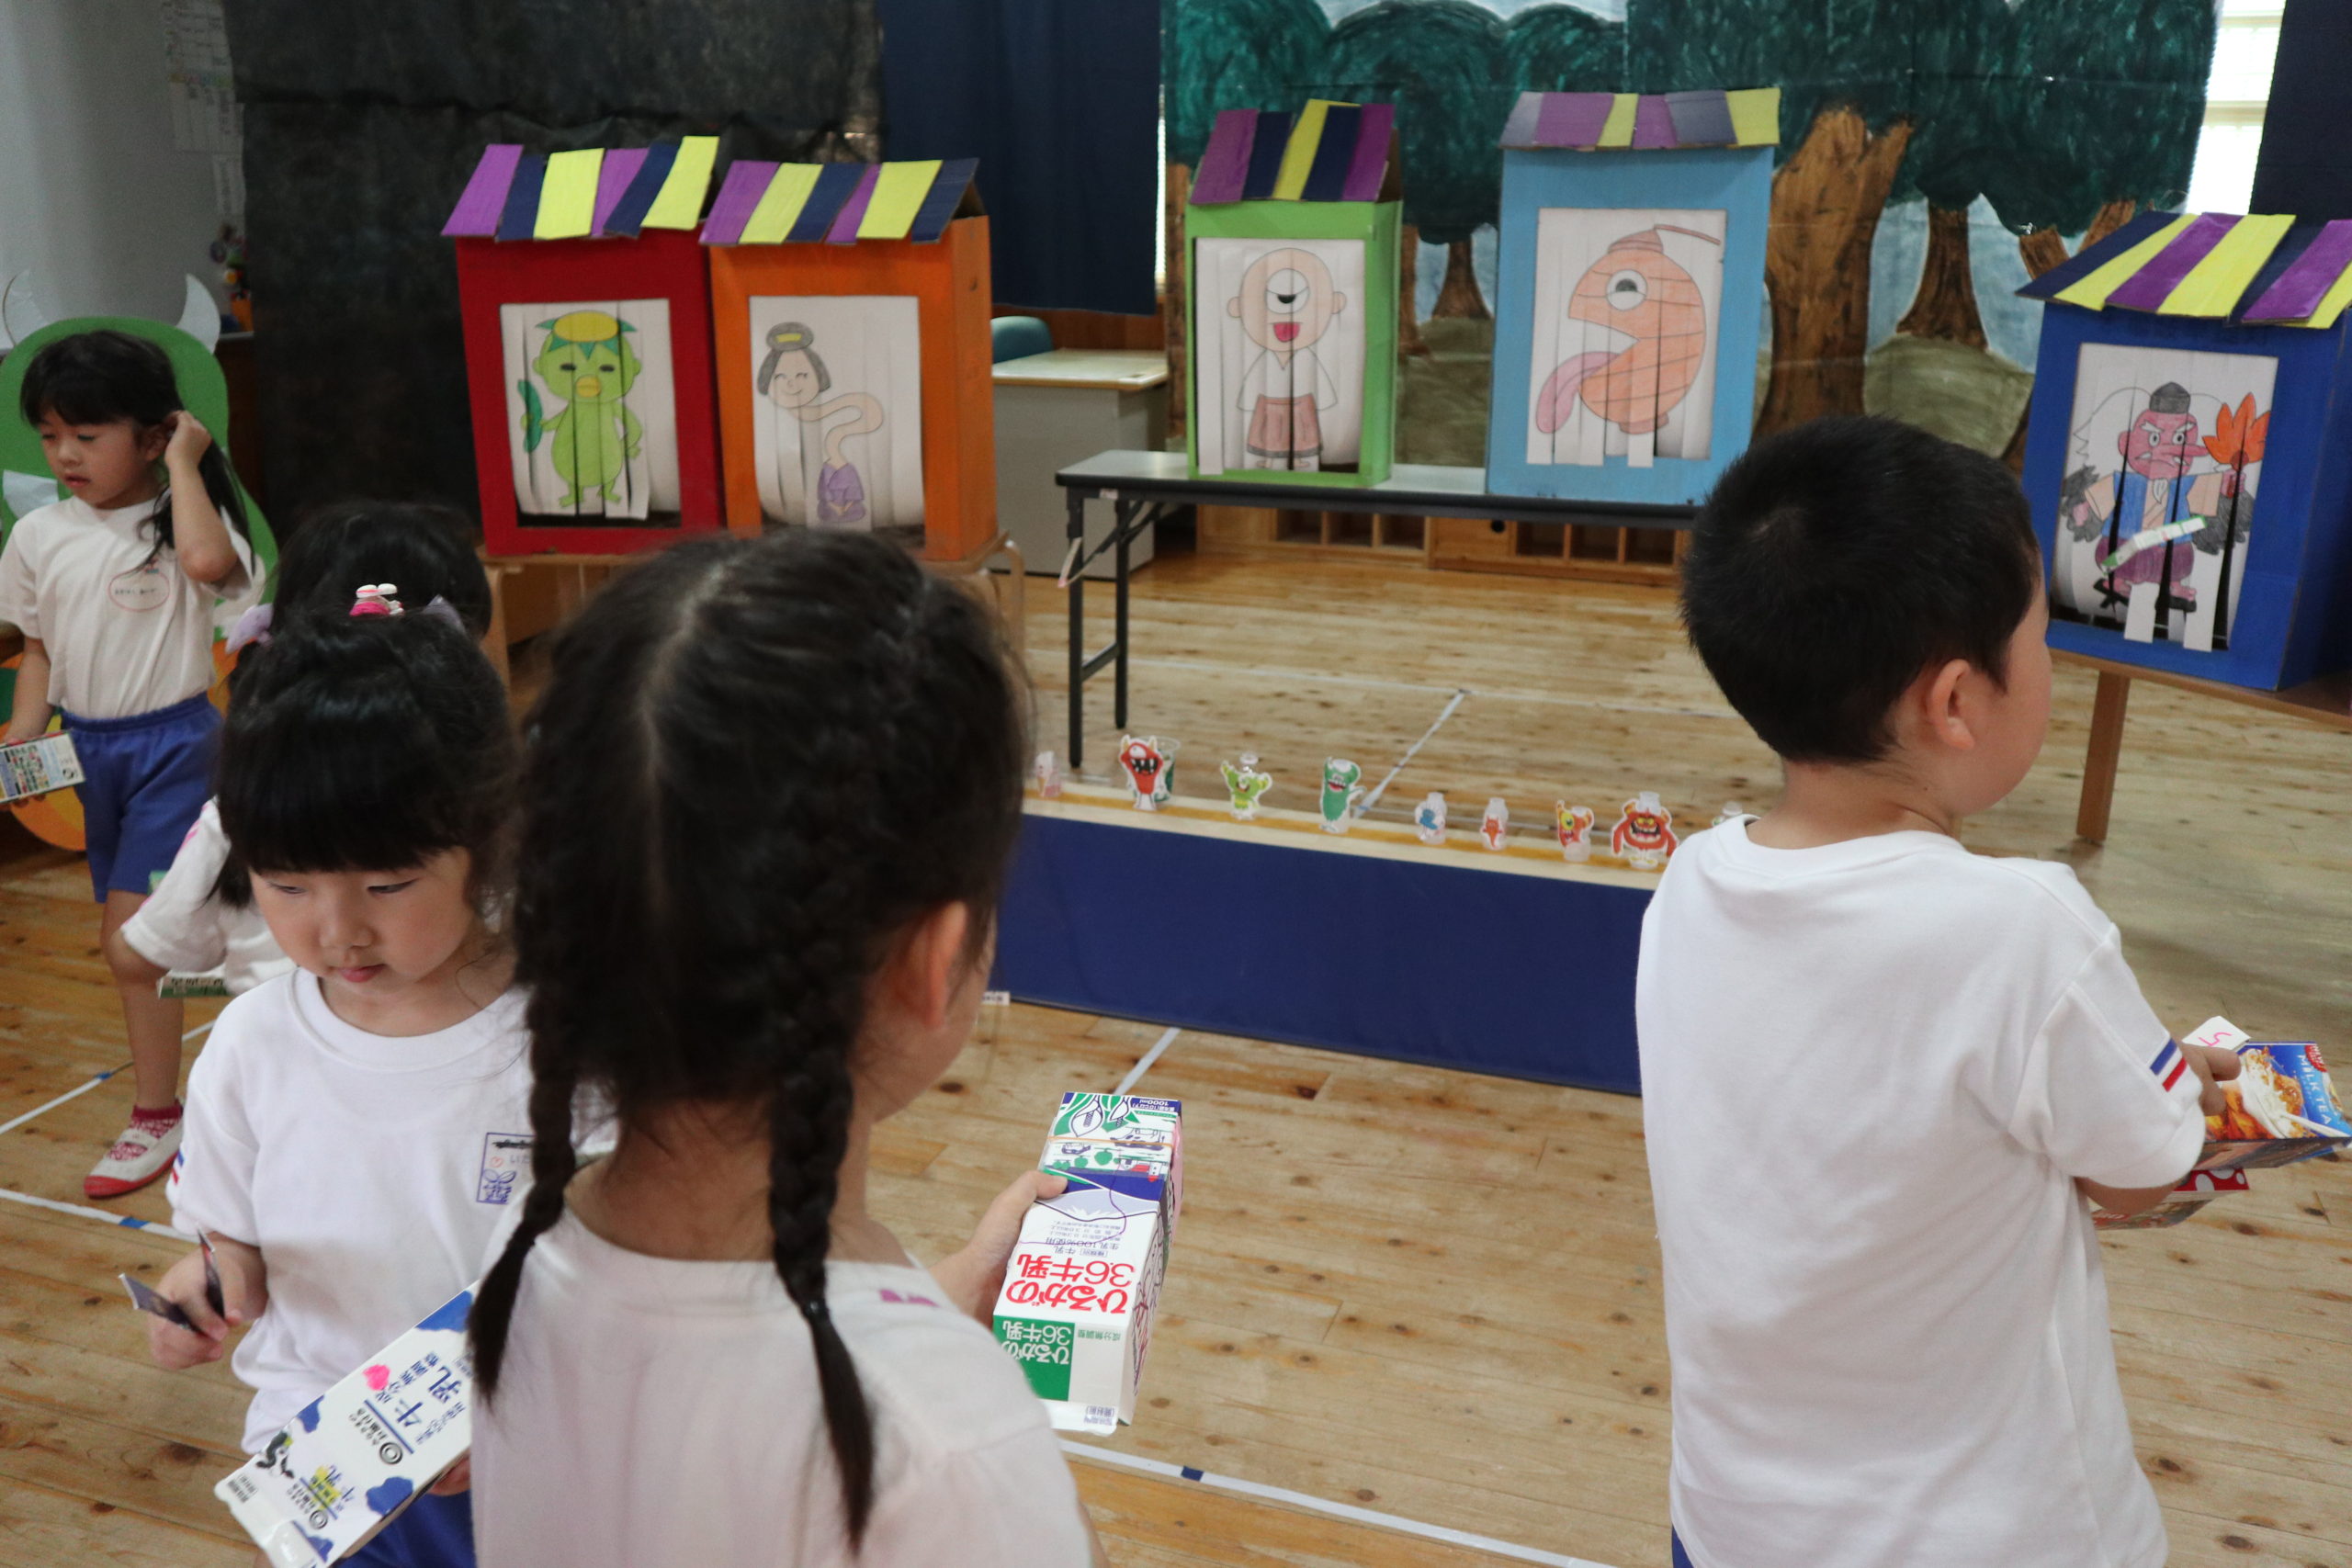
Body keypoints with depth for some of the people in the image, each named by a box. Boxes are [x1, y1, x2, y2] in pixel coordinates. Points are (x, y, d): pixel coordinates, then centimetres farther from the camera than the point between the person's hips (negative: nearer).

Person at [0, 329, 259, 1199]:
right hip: (85, 746, 6)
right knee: (128, 932, 14)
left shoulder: (180, 519, -10)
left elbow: (208, 560, -35)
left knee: (129, 928, -9)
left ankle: (155, 1117, 3)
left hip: (170, 742, -6)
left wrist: (185, 462, -22)